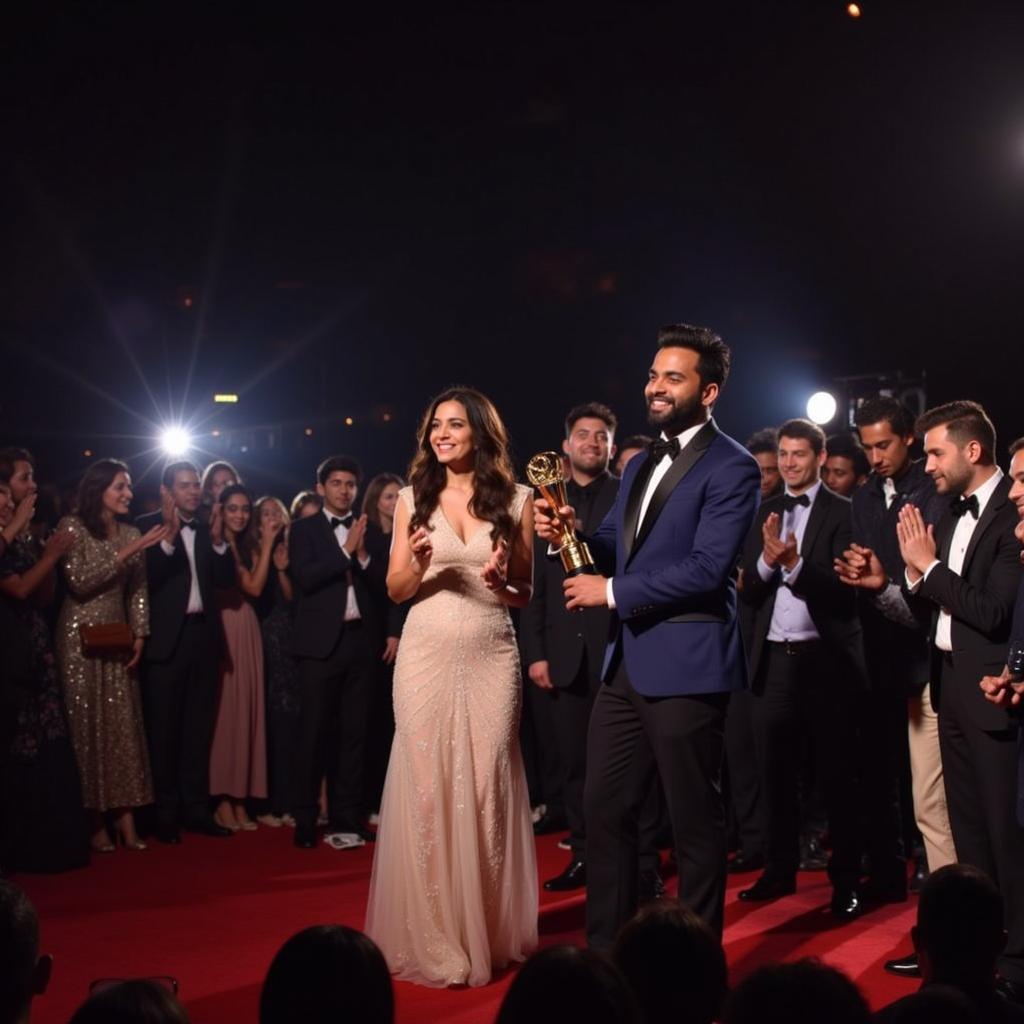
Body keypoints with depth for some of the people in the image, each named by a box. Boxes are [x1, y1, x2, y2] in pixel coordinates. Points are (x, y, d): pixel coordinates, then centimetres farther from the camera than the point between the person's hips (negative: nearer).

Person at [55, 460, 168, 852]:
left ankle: (125, 820, 3)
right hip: (81, 638, -5)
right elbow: (80, 580, -17)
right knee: (86, 725, -1)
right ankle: (94, 823, 3)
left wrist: (139, 636, 1)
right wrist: (128, 552, -19)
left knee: (123, 725, 1)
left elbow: (138, 590, 12)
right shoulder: (72, 527, -5)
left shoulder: (131, 534, 11)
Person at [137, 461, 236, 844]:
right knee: (163, 728, 2)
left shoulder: (208, 528, 10)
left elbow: (225, 579, 3)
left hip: (203, 634, 5)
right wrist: (168, 538, -26)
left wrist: (218, 540, -11)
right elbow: (147, 578, -17)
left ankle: (196, 808, 19)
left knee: (198, 727, 11)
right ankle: (165, 813, 9)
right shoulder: (149, 525, -5)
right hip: (166, 637, -5)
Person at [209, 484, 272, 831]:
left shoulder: (250, 547, 17)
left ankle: (240, 797, 10)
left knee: (246, 707, 5)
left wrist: (267, 544, -3)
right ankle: (221, 798, 0)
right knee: (222, 708, -6)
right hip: (218, 629, -6)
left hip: (246, 631, 6)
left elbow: (255, 588, -3)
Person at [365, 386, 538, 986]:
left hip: (492, 658, 0)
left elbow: (526, 595, 8)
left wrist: (502, 585, -13)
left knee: (487, 789, 3)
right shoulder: (414, 498, 5)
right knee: (426, 790, 0)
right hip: (427, 656, 1)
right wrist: (417, 566, -14)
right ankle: (431, 936, 12)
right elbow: (395, 590, 7)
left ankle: (488, 930, 18)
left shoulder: (517, 499, 4)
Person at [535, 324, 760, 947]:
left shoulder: (732, 468, -10)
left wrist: (613, 591, -16)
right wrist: (568, 535, -5)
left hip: (686, 667, -8)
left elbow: (706, 568, -20)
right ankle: (606, 948, 25)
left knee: (695, 820, 4)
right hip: (626, 662, 8)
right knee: (605, 808, 12)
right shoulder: (642, 466, 17)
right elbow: (614, 546, 17)